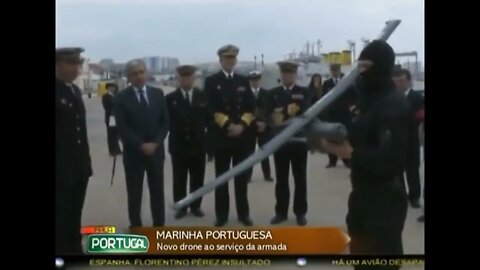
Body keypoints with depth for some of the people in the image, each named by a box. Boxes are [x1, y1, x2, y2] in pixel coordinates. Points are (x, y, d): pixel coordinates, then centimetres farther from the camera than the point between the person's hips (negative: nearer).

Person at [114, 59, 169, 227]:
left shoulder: (158, 94, 6)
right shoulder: (121, 98, -3)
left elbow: (165, 122, 3)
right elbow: (122, 128, -9)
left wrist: (156, 143, -10)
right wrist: (141, 145, -17)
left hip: (156, 150, 3)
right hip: (133, 152, -2)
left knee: (157, 191, 9)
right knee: (134, 194, 5)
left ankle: (159, 227, 22)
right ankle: (136, 228, 17)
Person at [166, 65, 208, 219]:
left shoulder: (203, 97, 5)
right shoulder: (170, 98, 1)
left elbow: (208, 118, 6)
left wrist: (203, 131, -4)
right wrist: (175, 131, -11)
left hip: (198, 144, 1)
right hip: (178, 145, -1)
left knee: (197, 178, 8)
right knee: (179, 179, 5)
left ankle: (196, 206, 20)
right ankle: (180, 207, 15)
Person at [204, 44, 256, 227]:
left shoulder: (243, 81, 12)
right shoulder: (211, 81, 3)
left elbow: (250, 108, 5)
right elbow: (213, 110, -7)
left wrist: (242, 125, -11)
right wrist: (228, 125, -16)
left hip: (243, 135, 2)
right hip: (221, 136, -2)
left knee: (242, 177, 8)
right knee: (221, 177, 5)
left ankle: (243, 213, 17)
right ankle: (221, 215, 13)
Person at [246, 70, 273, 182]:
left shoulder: (265, 93, 5)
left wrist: (264, 123, -12)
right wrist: (255, 122, -14)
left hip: (264, 126, 2)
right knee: (249, 151, 0)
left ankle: (267, 175, 12)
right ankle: (248, 175, 7)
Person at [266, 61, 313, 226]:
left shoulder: (304, 92, 3)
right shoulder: (273, 94, 8)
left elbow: (304, 113, -13)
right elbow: (270, 115, -5)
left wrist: (283, 115, -19)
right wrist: (289, 113, -19)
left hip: (299, 140, -1)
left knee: (300, 179, 5)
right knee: (281, 179, 8)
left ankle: (300, 212, 15)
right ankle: (281, 212, 18)